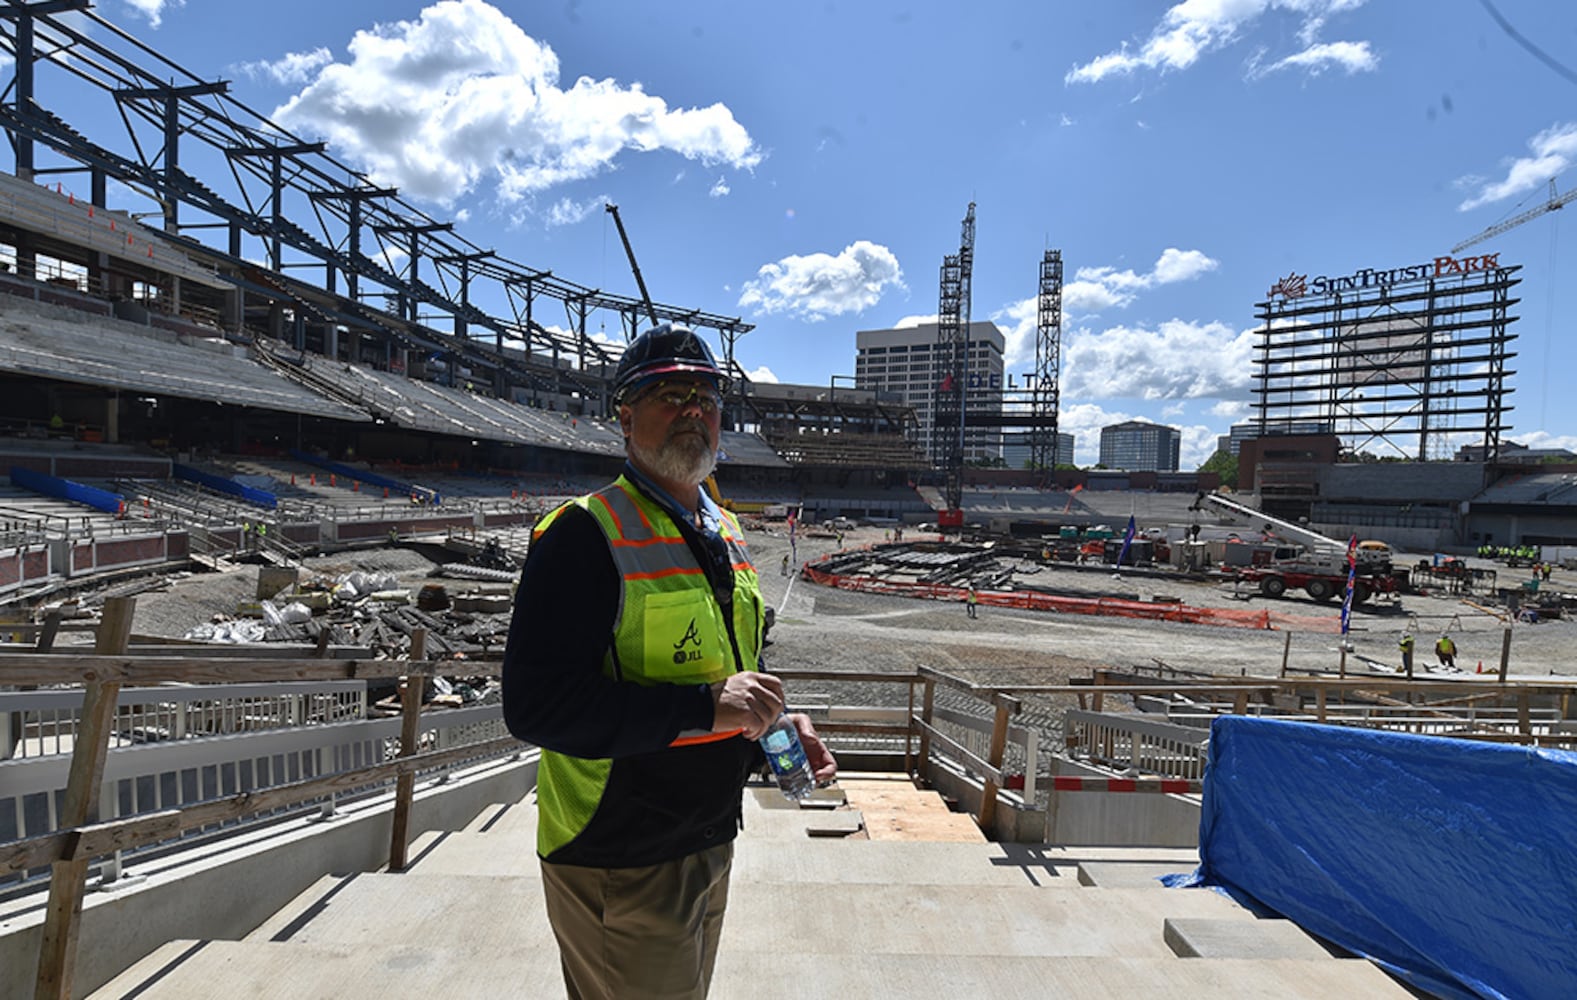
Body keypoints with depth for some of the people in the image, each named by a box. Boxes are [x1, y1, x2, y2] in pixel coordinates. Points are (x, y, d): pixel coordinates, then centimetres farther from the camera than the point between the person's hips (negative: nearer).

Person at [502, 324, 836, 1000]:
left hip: (710, 843, 8)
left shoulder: (724, 532, 7)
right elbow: (535, 705, -27)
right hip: (618, 865, -8)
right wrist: (705, 706, -30)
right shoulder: (587, 532, -19)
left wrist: (776, 721, 0)